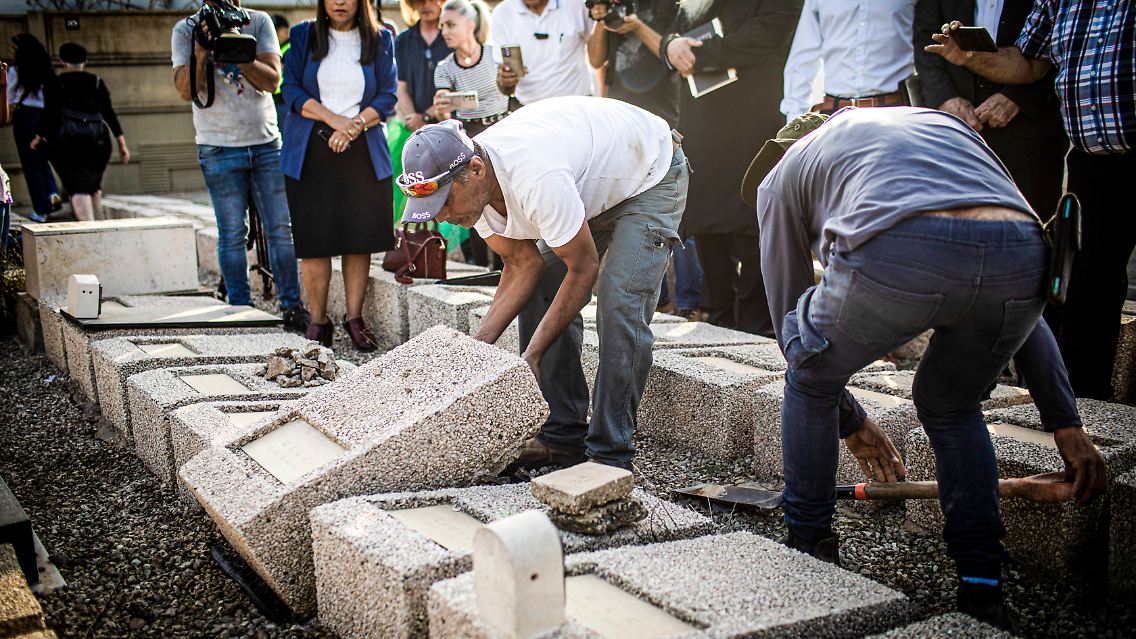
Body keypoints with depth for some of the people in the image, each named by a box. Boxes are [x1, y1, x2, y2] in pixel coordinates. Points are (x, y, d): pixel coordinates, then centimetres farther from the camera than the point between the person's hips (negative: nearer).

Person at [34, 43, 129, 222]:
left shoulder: (54, 84, 0)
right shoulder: (97, 82, 6)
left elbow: (49, 114, -2)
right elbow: (109, 113, 1)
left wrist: (38, 138, 12)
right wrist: (122, 144, 1)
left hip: (66, 144, -3)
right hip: (96, 142, 3)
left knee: (78, 188, -5)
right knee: (94, 185, 20)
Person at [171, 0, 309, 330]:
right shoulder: (186, 30, 2)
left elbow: (271, 81, -6)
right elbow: (186, 91, -7)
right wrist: (200, 53, -21)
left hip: (267, 142, 2)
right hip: (220, 148, -1)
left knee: (280, 229, 1)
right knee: (232, 234, 0)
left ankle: (292, 305, 9)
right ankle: (241, 310, 7)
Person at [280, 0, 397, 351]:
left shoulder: (380, 41, 9)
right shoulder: (304, 36, 8)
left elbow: (388, 97, 4)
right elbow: (291, 91, 1)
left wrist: (354, 126, -11)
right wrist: (334, 119, -12)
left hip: (362, 153, 1)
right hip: (311, 154, 0)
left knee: (360, 237, 0)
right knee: (313, 241, -2)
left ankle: (354, 318, 11)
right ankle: (318, 321, 8)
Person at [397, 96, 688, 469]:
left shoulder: (536, 180, -41)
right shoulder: (469, 187, -15)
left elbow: (584, 268, -30)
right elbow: (523, 266, -7)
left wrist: (530, 357, -27)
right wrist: (479, 344, -18)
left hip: (651, 175, -8)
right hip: (593, 186, 8)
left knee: (619, 304, -21)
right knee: (539, 292, -2)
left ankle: (610, 456, -13)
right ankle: (563, 436, 6)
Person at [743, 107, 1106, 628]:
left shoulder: (781, 175, 33)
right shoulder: (942, 122, 43)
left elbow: (788, 312, 36)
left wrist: (851, 423, 50)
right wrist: (1065, 421, 38)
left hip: (894, 255, -4)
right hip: (1023, 256, 4)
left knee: (810, 379, 28)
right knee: (951, 406, 32)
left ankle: (807, 546, 36)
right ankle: (983, 595, 28)